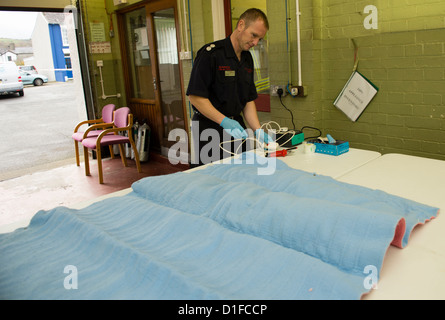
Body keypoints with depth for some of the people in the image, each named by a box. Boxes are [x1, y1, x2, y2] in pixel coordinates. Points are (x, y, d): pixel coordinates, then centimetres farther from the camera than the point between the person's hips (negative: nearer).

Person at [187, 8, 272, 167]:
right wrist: (225, 121, -23)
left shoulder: (247, 59, 10)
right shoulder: (211, 53, -13)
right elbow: (195, 96, -17)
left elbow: (249, 100, 12)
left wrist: (258, 130, -1)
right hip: (209, 128, -7)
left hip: (236, 125, 7)